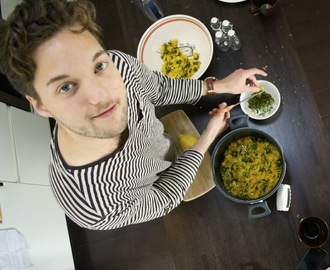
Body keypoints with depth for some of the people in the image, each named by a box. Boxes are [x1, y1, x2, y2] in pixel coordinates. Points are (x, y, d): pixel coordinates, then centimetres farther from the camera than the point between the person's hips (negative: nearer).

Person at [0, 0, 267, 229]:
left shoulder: (119, 65, -36)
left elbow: (158, 87, -10)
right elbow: (163, 201, -27)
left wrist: (219, 85, -11)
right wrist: (208, 138, -21)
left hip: (167, 141, 4)